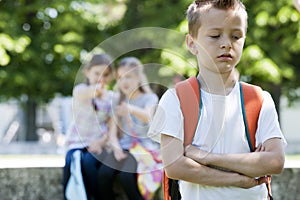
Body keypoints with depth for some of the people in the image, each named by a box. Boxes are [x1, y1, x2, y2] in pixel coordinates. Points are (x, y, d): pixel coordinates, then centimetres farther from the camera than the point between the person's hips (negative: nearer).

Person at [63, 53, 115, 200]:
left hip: (99, 144, 1)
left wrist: (102, 141, -20)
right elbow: (82, 94, -26)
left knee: (89, 161, -32)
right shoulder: (80, 90, 1)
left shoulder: (112, 98, 9)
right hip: (78, 142, -1)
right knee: (72, 162, -33)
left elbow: (113, 127, 2)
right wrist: (93, 90, -52)